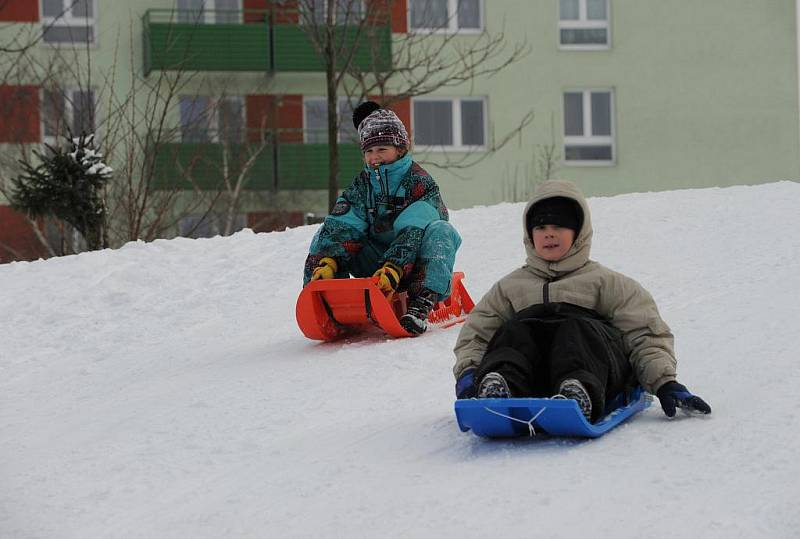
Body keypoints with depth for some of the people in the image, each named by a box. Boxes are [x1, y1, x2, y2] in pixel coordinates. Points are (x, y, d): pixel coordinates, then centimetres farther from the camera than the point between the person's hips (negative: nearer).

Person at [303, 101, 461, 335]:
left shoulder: (419, 181, -12)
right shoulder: (362, 183, 5)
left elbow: (413, 233, -25)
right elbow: (344, 228, -7)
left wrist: (393, 269, -40)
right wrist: (328, 262, -26)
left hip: (413, 262, -5)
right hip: (378, 259, 5)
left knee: (440, 231, -33)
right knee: (326, 234, -6)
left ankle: (421, 305, -46)